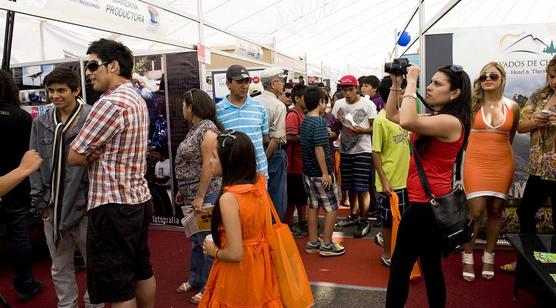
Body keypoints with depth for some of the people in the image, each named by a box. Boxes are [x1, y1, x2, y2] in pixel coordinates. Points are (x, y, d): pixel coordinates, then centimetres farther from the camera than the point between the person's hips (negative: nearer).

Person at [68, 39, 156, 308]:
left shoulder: (111, 103, -18)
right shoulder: (137, 99, 12)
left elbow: (75, 157, -14)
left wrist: (93, 154, 4)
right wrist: (96, 152, -2)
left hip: (113, 205, -10)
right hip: (139, 198, 10)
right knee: (141, 270, 21)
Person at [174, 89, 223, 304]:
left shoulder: (207, 128, -16)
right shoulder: (195, 128, 13)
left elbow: (208, 165, -21)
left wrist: (200, 196, -21)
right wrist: (183, 191, 18)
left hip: (205, 195, -9)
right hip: (192, 196, 10)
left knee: (207, 239, 2)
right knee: (196, 238, 20)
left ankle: (209, 287, 14)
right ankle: (195, 278, 35)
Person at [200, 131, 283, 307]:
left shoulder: (229, 198, -27)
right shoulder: (259, 183, -8)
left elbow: (235, 254, -25)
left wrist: (214, 251, -7)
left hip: (238, 274, -7)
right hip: (260, 268, 7)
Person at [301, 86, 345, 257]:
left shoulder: (304, 121, 8)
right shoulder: (319, 122, -18)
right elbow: (319, 149, -22)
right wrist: (326, 173, -19)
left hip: (308, 171, 9)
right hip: (320, 173, -9)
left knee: (313, 206, 14)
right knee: (331, 207, 3)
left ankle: (313, 243, 21)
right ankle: (327, 245, 9)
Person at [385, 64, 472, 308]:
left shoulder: (450, 122, -17)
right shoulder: (435, 118, 13)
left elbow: (406, 122, -34)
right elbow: (391, 115, 19)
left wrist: (411, 82, -22)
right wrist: (396, 84, 9)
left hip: (427, 202, -10)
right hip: (428, 200, 10)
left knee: (400, 265, 2)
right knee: (430, 266, 19)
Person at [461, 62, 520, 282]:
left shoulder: (512, 106, 2)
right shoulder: (472, 104, -4)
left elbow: (511, 135, 17)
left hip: (502, 164, 3)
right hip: (476, 163, -2)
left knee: (496, 211, 9)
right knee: (476, 211, -7)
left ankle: (489, 257, 24)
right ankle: (467, 257, 11)